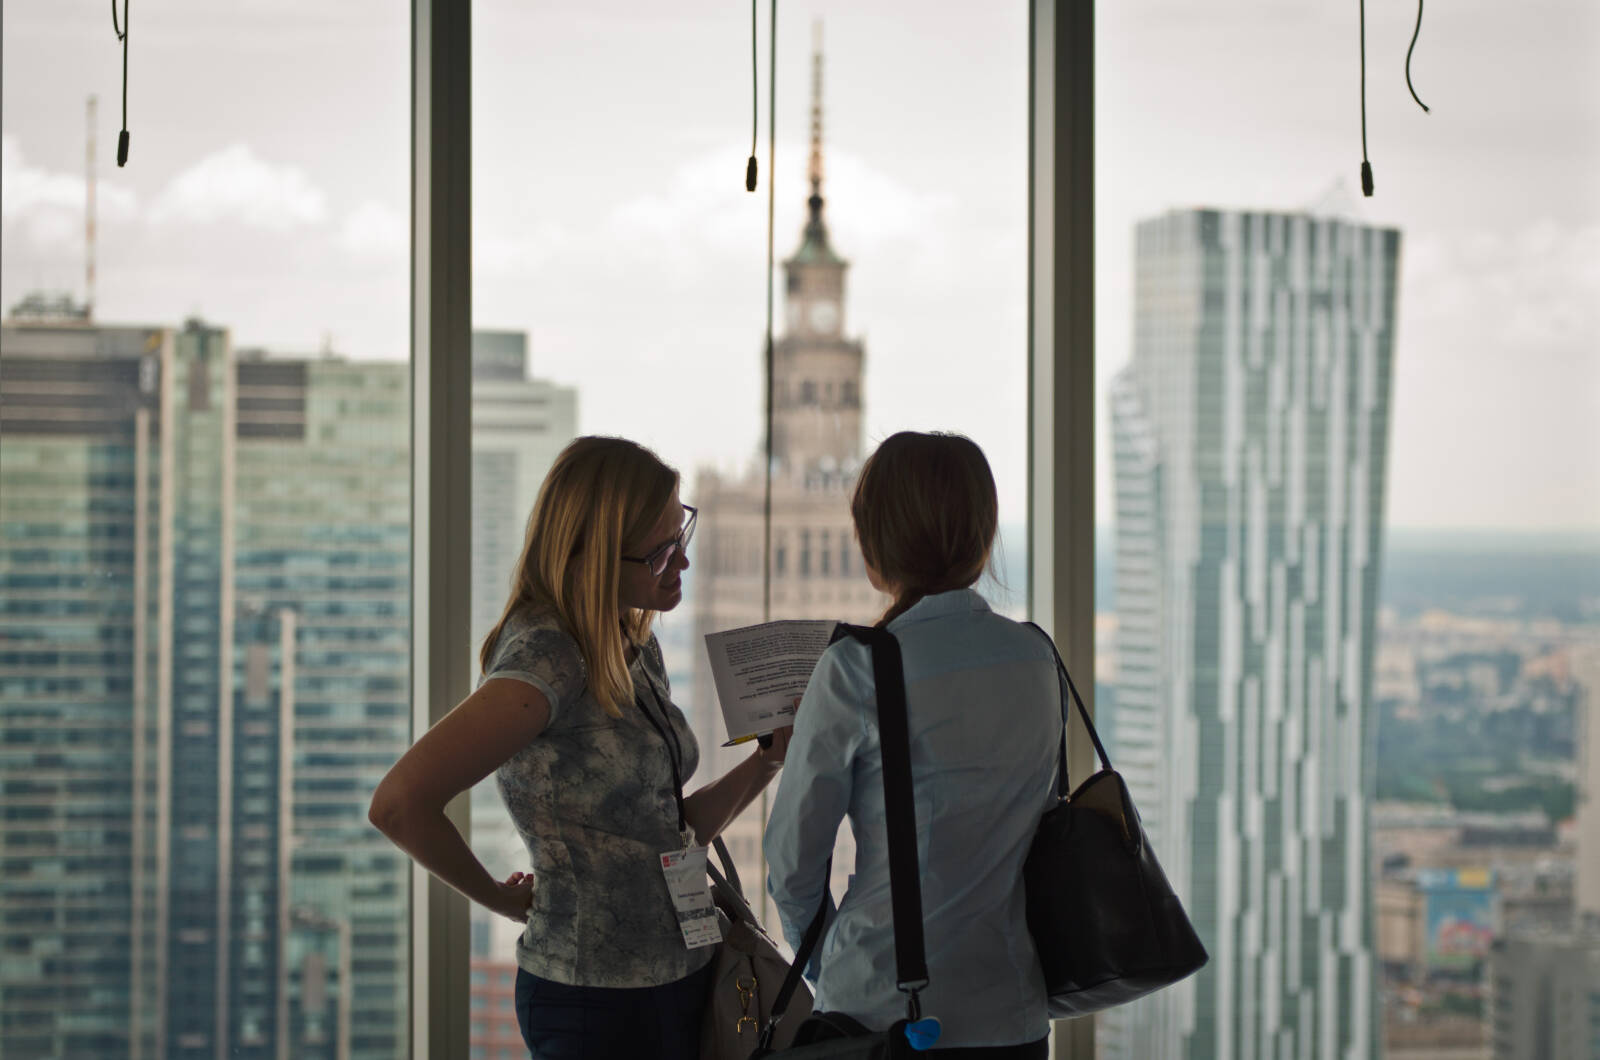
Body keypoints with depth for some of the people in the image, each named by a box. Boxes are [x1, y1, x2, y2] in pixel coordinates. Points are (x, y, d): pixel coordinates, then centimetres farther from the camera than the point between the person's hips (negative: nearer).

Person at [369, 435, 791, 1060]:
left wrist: (772, 755, 0)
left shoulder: (635, 649, 10)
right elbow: (399, 804, -28)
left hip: (681, 979, 8)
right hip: (598, 1006, -8)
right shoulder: (546, 657, -19)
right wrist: (502, 898, -11)